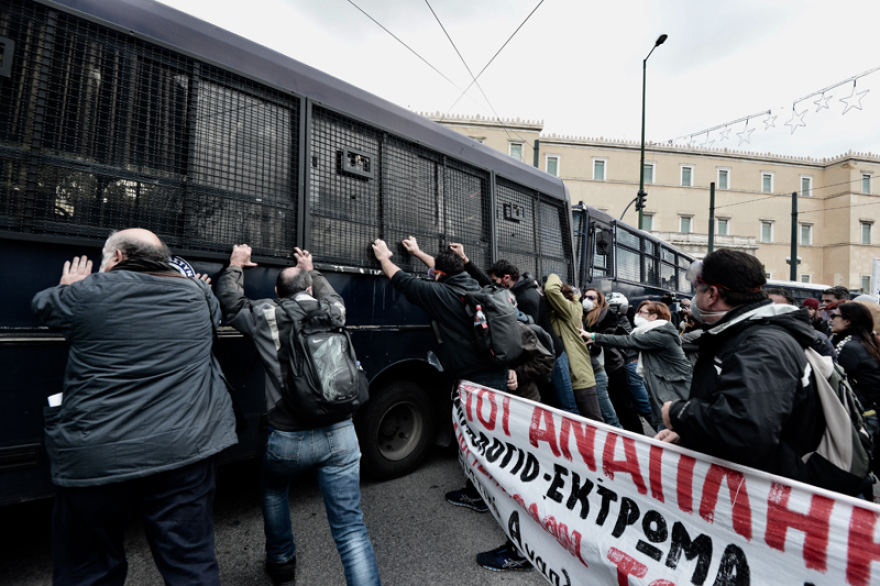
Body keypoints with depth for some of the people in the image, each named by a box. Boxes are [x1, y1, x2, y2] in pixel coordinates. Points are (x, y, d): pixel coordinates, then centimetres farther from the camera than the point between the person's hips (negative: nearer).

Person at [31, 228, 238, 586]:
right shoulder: (197, 293, 3)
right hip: (186, 449, 2)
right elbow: (217, 315, 25)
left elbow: (42, 305, 17)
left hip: (96, 458, -1)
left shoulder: (89, 291, -3)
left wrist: (68, 288, 38)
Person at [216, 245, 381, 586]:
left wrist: (236, 265, 32)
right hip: (339, 434, 1)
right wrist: (310, 270, 42)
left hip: (288, 439, 0)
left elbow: (229, 303, 18)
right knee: (350, 527, 7)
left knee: (273, 491, 34)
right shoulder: (333, 311, 5)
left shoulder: (265, 315, -2)